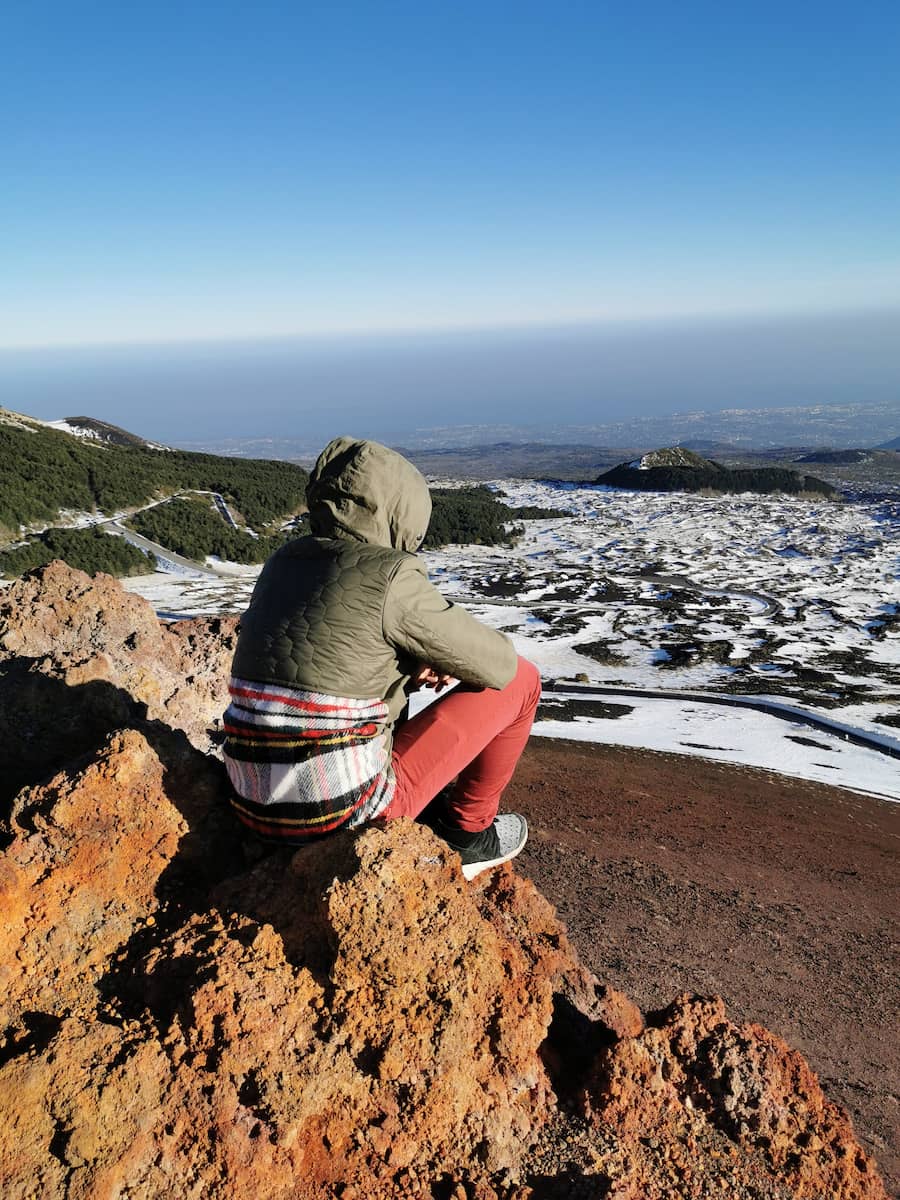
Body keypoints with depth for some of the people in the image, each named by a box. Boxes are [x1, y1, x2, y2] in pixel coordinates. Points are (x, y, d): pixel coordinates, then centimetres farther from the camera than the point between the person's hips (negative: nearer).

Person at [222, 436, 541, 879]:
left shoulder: (283, 564, 8)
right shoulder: (391, 577, -14)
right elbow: (497, 664, -6)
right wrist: (444, 660, 16)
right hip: (350, 807, -7)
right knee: (520, 679, 4)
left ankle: (427, 818, 32)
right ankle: (467, 832, 19)